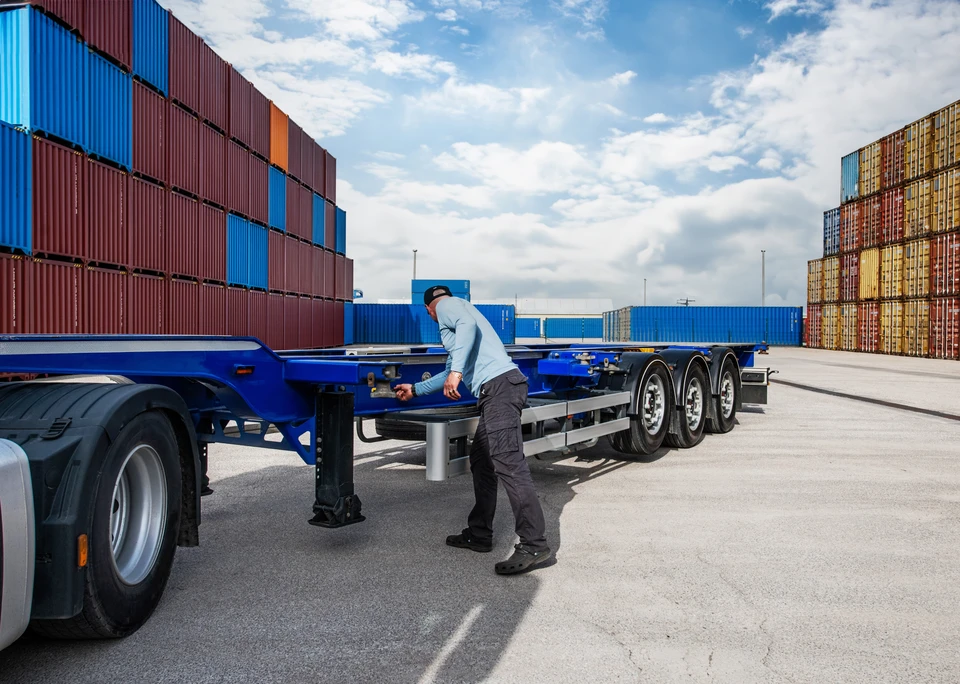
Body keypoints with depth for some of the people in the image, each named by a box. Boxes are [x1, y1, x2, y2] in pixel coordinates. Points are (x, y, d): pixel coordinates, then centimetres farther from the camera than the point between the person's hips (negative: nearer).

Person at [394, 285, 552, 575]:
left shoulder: (447, 305, 9)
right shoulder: (456, 313, 36)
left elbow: (467, 324, -16)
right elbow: (449, 373, 42)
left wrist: (456, 371, -23)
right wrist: (415, 389, 50)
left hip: (499, 385, -10)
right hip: (500, 388, 10)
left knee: (508, 463, -16)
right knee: (480, 459, 15)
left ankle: (534, 545, -18)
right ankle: (479, 535, 22)